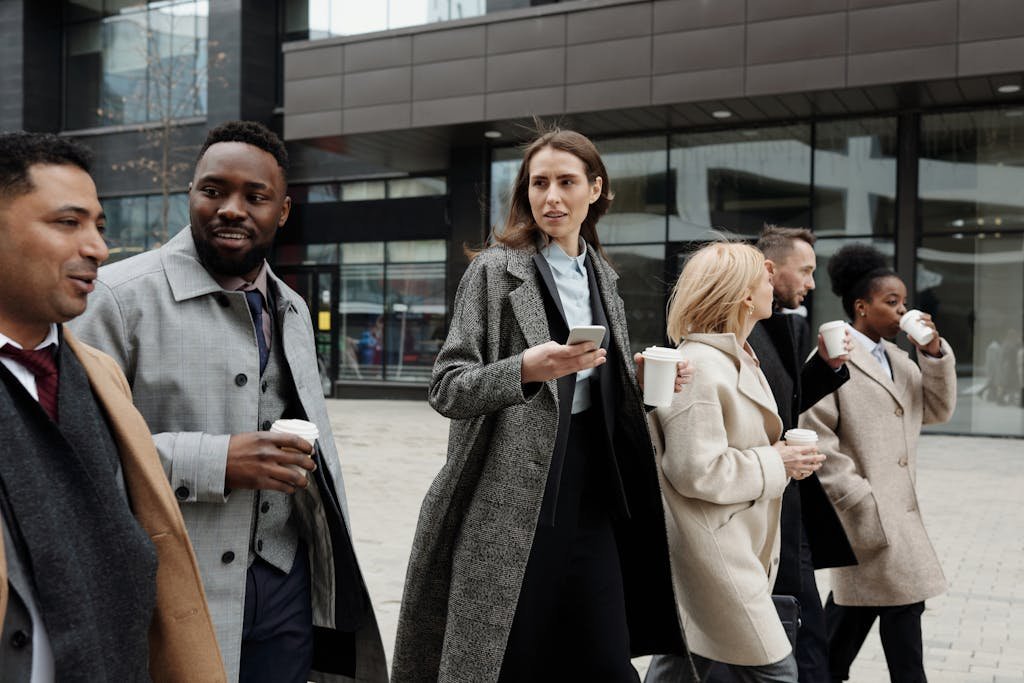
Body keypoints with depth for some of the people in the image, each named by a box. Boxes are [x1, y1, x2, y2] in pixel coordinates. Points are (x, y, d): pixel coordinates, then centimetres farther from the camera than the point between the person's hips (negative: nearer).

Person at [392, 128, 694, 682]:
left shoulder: (602, 277, 13)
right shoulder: (495, 269, -5)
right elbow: (446, 389, -9)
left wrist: (647, 383, 3)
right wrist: (526, 369, -25)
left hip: (591, 495, 5)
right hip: (511, 501, -5)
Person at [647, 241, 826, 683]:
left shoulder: (737, 360, 15)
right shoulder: (700, 367, -19)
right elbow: (696, 471, -23)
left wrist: (781, 454, 10)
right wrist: (775, 463, -14)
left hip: (733, 545, 10)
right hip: (710, 556, -10)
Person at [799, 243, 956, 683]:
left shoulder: (898, 359, 14)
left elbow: (937, 410, 11)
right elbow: (817, 442, -16)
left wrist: (934, 352, -2)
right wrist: (863, 501, -17)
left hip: (897, 506, 8)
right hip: (866, 511, -8)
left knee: (855, 604, 17)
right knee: (902, 606, -5)